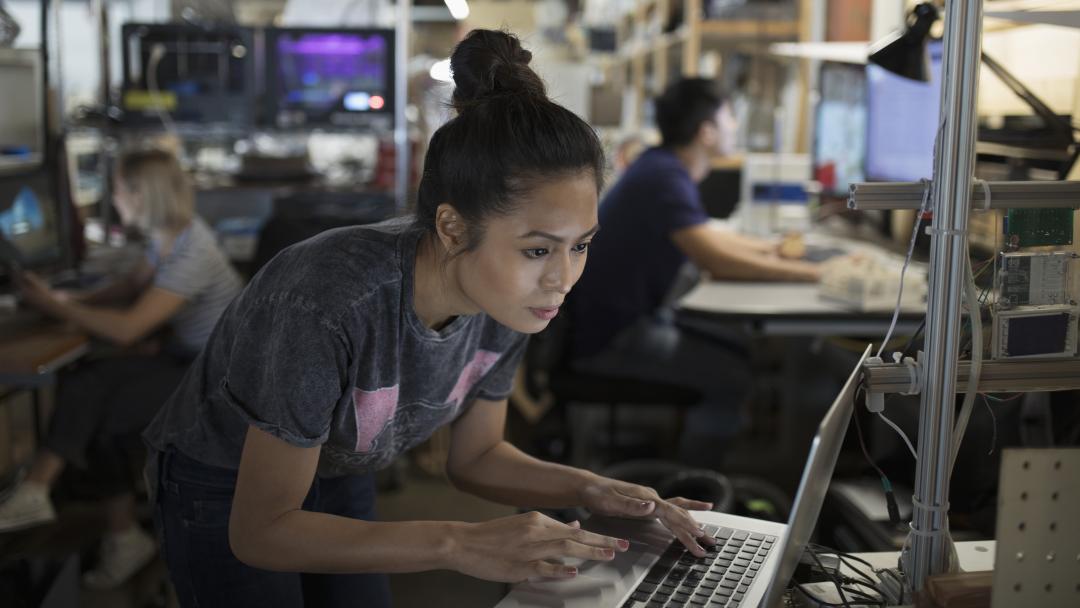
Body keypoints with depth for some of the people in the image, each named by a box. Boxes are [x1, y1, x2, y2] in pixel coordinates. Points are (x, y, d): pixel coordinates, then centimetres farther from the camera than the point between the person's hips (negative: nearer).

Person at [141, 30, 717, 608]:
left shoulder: (506, 302, -20)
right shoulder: (325, 304, -39)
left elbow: (474, 456, -3)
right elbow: (260, 530, -31)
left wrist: (592, 489, -20)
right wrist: (461, 545, -38)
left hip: (339, 480, 5)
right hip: (225, 494, -5)